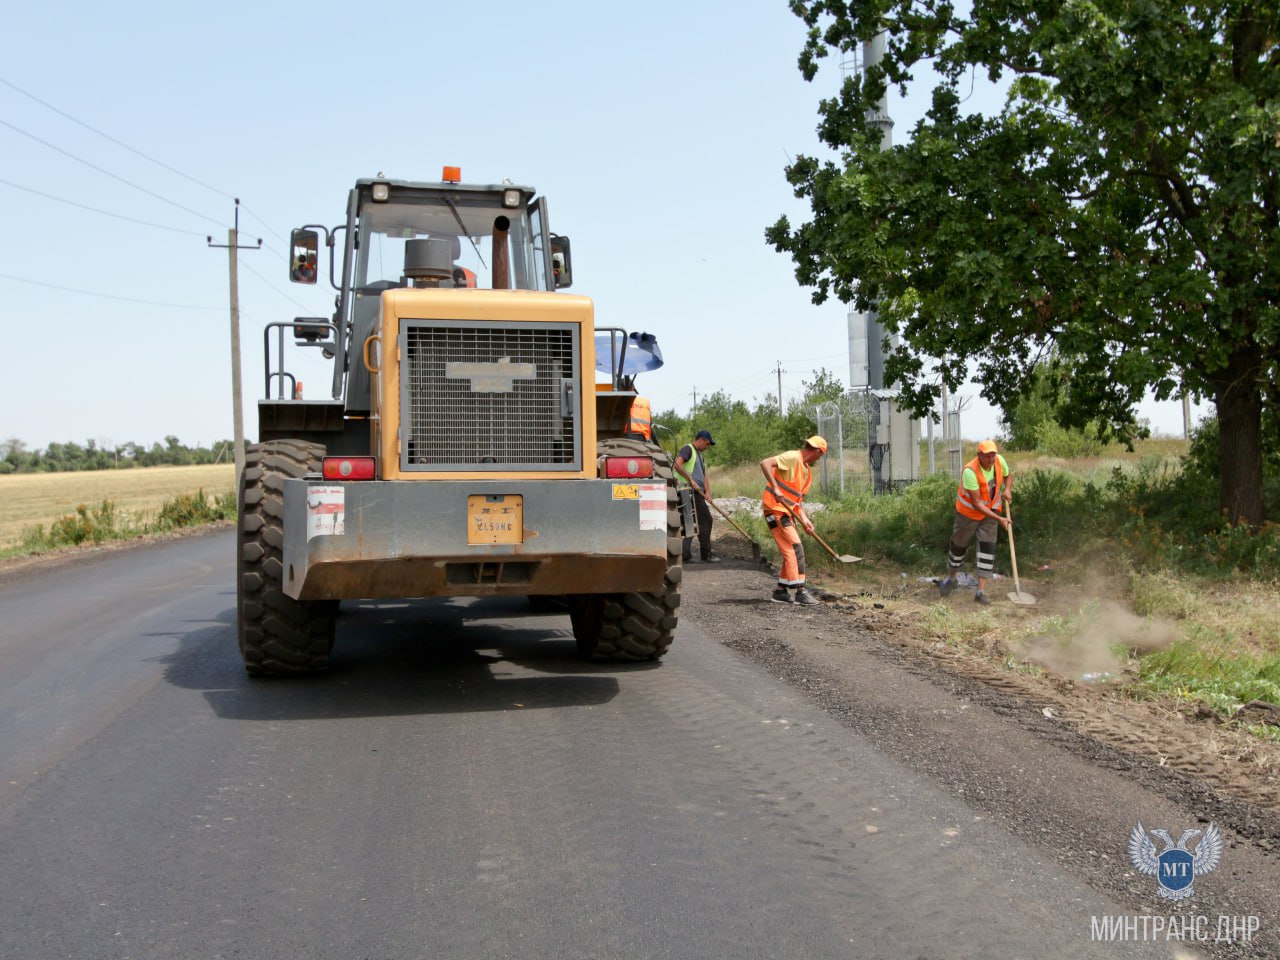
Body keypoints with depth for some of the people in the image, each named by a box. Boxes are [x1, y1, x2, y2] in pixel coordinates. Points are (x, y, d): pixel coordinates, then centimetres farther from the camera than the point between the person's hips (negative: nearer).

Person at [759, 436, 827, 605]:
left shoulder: (807, 471, 15)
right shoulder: (792, 457, -13)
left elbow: (798, 498, 16)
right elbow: (765, 463, -25)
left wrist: (804, 520, 2)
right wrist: (775, 488, -31)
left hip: (787, 512, 10)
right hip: (776, 510, -10)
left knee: (791, 552, 12)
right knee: (796, 549, -11)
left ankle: (781, 591, 19)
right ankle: (800, 592, -10)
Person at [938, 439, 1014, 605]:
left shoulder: (999, 460, -15)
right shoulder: (970, 471, -32)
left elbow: (1008, 476, 10)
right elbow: (976, 504, -29)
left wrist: (1007, 489, -13)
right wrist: (999, 519, -30)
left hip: (991, 510, 4)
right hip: (969, 512, -4)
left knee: (988, 547, -6)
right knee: (959, 545, 12)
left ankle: (981, 590, -3)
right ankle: (950, 578, 38)